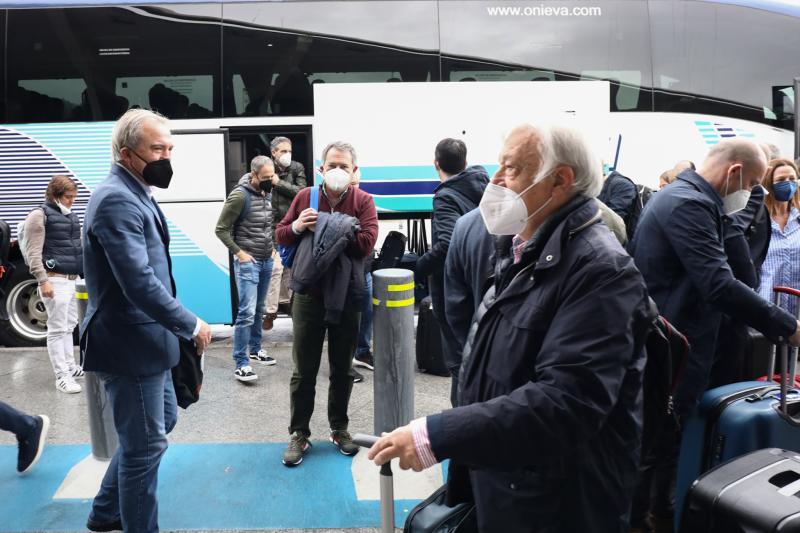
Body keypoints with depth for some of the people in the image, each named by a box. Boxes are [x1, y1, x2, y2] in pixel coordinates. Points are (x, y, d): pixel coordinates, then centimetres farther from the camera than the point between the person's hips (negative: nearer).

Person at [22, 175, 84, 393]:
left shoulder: (71, 216, 17)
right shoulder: (40, 215, -7)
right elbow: (34, 253, -12)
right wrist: (43, 281, -19)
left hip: (72, 279, 8)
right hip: (55, 280, -8)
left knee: (69, 326, 16)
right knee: (57, 329, -4)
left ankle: (70, 366, 26)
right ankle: (61, 376, -1)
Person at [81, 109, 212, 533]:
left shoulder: (133, 194, 11)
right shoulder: (116, 200, -21)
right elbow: (139, 282, -29)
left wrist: (178, 328, 14)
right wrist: (191, 326, -19)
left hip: (145, 339, 11)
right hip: (129, 345, -11)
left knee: (163, 421, 24)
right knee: (145, 446, 2)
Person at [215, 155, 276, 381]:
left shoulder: (267, 193, 8)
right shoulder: (240, 195, -15)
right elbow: (221, 229, -12)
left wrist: (272, 247, 12)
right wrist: (239, 252, -14)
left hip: (267, 260, 7)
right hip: (248, 262, -7)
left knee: (259, 309, 15)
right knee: (247, 312, -10)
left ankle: (255, 349, 29)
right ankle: (241, 364, -6)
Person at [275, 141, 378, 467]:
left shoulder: (363, 201, -4)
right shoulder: (305, 197, 2)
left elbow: (366, 243, -18)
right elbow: (280, 235, 8)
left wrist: (325, 227, -19)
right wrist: (296, 227, -14)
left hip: (346, 296, 0)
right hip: (308, 294, 1)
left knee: (342, 368, 12)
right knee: (304, 369, 7)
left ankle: (339, 428, 28)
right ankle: (299, 434, 18)